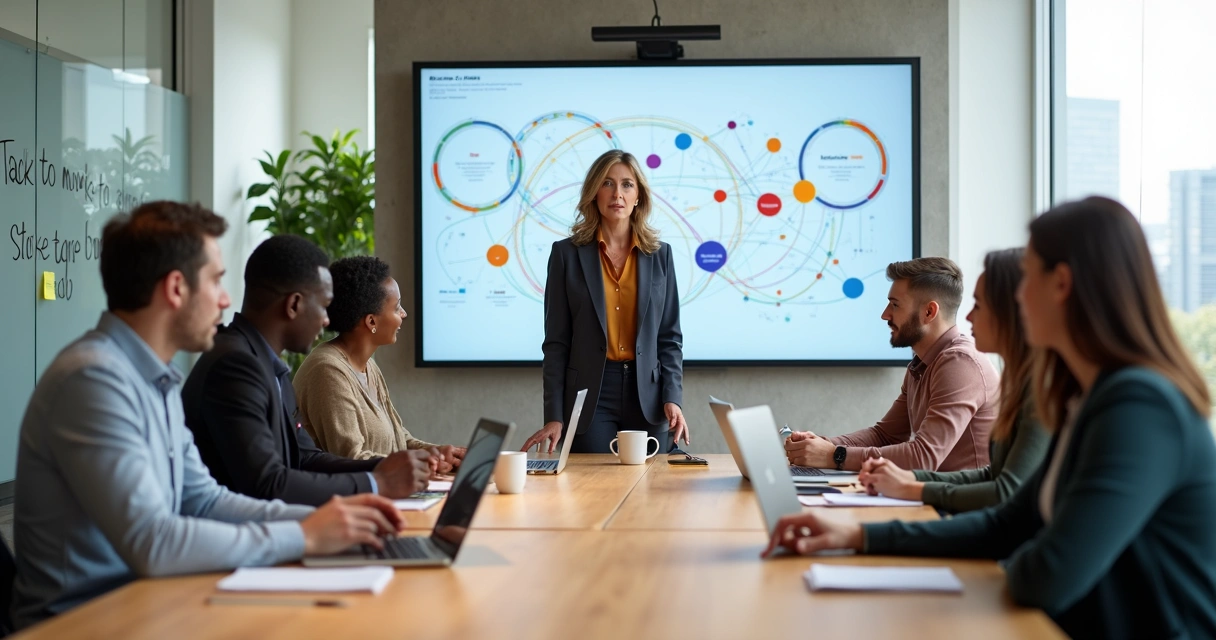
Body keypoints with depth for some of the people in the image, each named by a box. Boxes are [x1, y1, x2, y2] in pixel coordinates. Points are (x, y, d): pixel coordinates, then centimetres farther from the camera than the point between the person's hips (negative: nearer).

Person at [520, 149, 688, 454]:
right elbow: (556, 341, -1)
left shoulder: (660, 254, 7)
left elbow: (670, 336, 8)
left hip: (647, 395, 2)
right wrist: (554, 416, -7)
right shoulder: (567, 253, 1)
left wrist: (672, 398, -6)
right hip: (590, 395, -2)